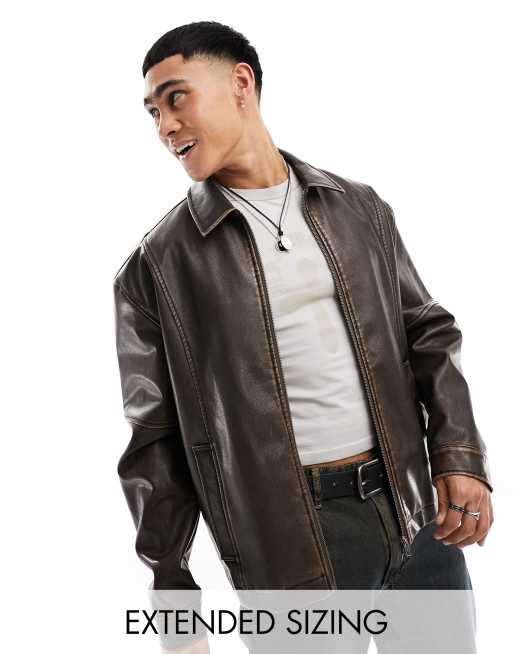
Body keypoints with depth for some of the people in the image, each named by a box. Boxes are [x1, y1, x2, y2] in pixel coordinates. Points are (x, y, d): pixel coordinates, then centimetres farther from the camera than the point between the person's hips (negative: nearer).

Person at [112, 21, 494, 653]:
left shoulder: (359, 206, 6)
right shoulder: (156, 265, -3)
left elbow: (426, 332, 10)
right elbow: (156, 440, -1)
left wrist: (459, 456, -3)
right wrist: (170, 589, 0)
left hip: (416, 506, 4)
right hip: (294, 536, -3)